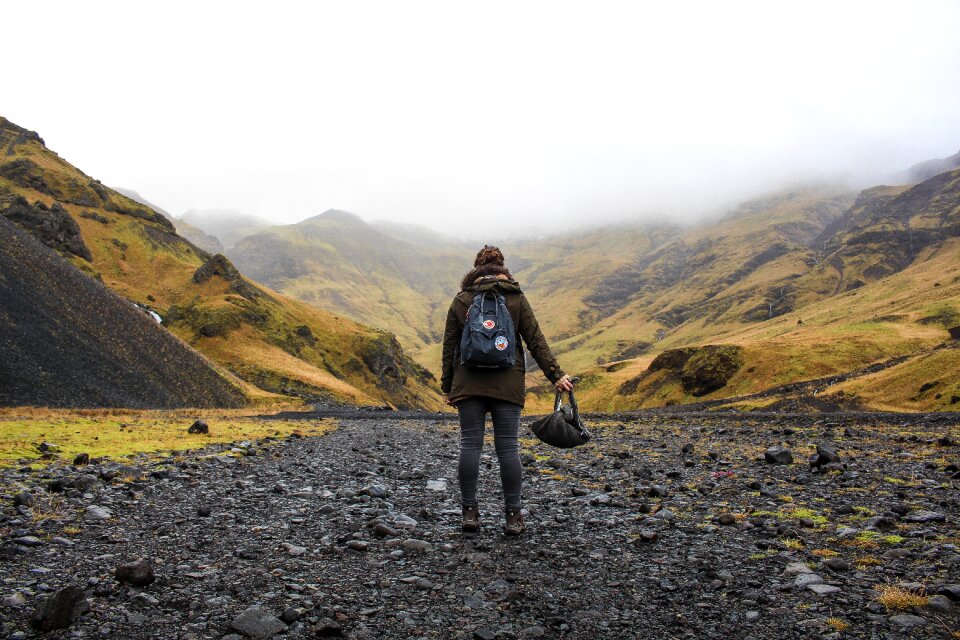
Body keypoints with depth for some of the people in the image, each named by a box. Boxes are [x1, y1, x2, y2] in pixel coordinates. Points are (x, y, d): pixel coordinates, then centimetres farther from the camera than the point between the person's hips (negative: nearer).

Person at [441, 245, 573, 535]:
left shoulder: (461, 300, 6)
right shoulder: (516, 298, 4)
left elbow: (449, 346, 7)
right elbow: (536, 340, 0)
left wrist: (447, 386, 12)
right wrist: (555, 375, 2)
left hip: (469, 383, 1)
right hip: (507, 384, 0)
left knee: (470, 445, 5)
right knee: (507, 447, 2)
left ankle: (470, 512, 8)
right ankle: (513, 516, 6)